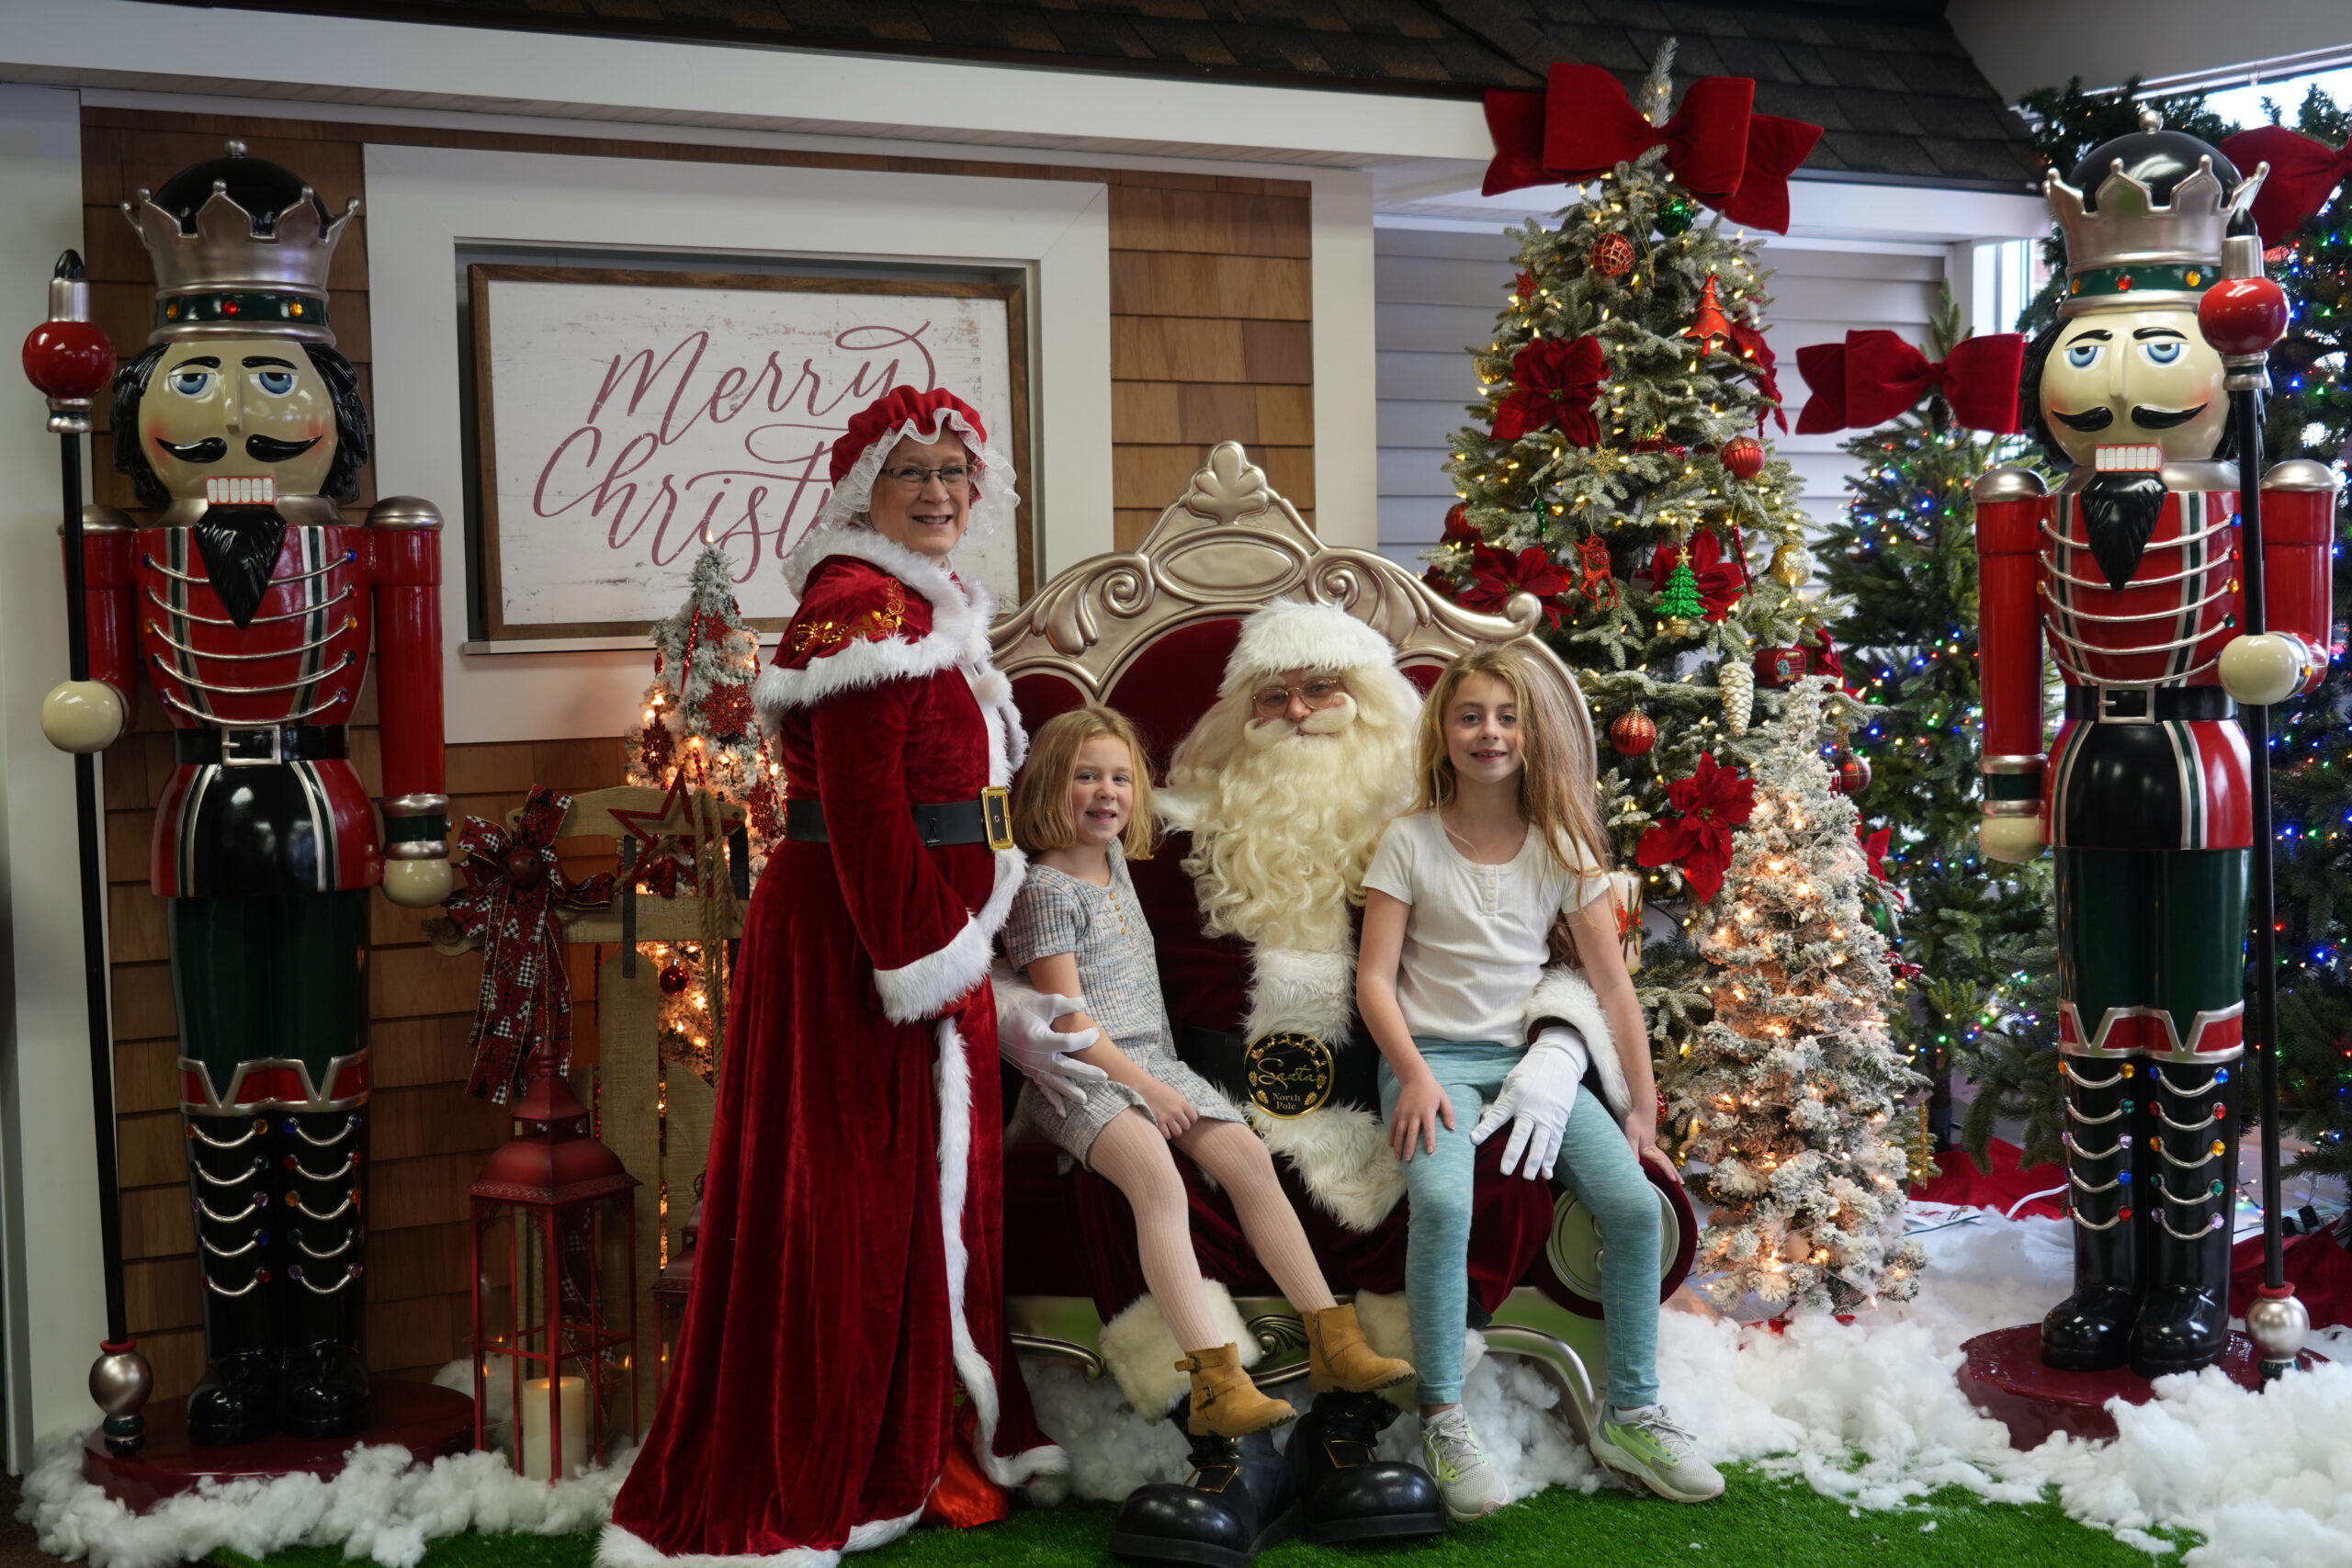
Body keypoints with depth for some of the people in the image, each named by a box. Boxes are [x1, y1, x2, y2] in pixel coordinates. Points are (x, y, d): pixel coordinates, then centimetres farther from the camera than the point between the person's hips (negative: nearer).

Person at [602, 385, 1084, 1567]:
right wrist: (918, 956, -22)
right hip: (859, 939, -10)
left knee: (923, 1187, 17)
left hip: (922, 931, 10)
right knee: (857, 1197, -5)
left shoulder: (919, 606, 17)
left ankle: (922, 1441, 30)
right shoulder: (859, 606, -15)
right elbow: (860, 807, -22)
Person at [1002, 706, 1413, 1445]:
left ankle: (1332, 1341, -9)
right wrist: (1145, 1086, -19)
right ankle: (1216, 1382, -43)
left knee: (1248, 1155, -11)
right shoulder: (1047, 889, -10)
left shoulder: (1112, 857, 14)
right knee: (1157, 1175, -34)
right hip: (1080, 1077, -8)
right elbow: (1067, 1019, -16)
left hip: (1151, 1061, 9)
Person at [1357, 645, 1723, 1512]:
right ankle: (1443, 1422, -21)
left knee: (1634, 1203, -19)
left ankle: (1630, 1414, -1)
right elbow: (1375, 978, -3)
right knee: (1441, 1200, -33)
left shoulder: (1562, 846, 7)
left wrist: (1642, 1113, 2)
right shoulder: (1411, 841, 0)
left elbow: (1613, 986, 5)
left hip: (1534, 1058, 3)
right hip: (1435, 1056, -3)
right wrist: (1415, 1076, -18)